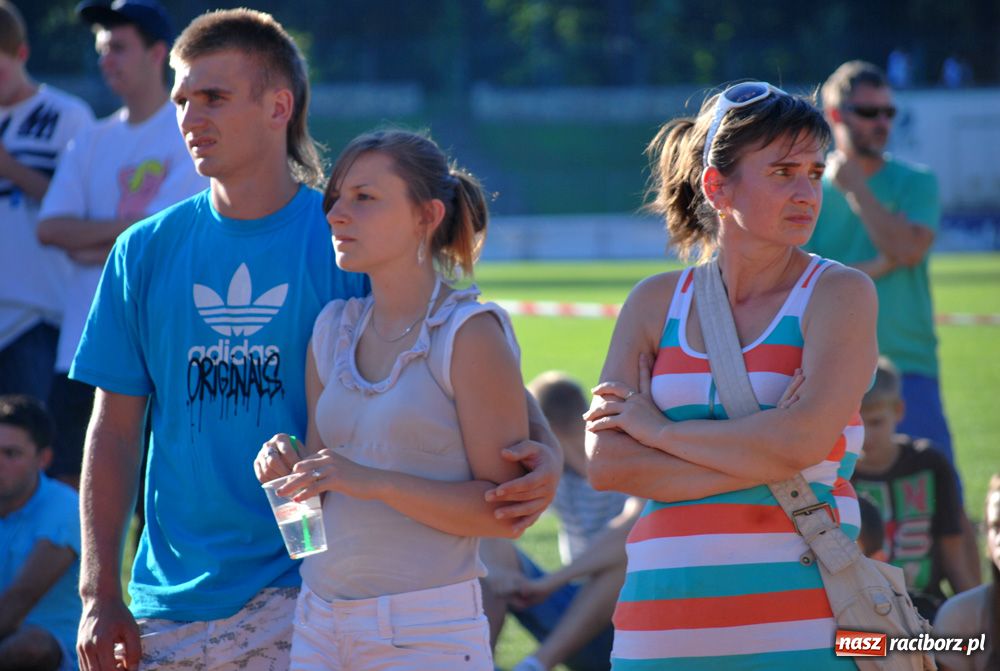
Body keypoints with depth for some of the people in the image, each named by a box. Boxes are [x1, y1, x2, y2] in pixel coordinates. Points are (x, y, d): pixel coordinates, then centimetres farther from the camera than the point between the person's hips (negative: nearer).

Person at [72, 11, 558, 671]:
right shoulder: (146, 252, 7)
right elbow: (115, 431, 9)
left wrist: (535, 452, -25)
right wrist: (100, 595, 3)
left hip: (304, 593, -3)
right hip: (170, 606, 3)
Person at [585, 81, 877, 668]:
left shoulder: (839, 293, 1)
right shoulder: (656, 302, 11)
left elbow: (801, 441, -14)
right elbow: (606, 464, -1)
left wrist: (658, 428, -3)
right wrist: (756, 457, -10)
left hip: (800, 620, -3)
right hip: (665, 615, 3)